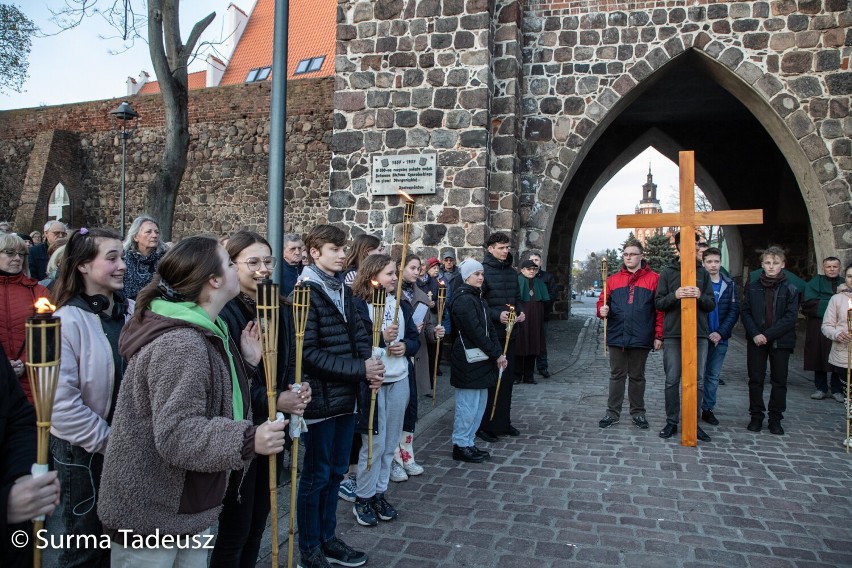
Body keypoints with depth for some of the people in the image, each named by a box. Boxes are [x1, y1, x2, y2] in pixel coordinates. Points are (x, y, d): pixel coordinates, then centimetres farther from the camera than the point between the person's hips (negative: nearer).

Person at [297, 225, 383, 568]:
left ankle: (327, 539, 33)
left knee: (336, 471, 17)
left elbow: (359, 334, 12)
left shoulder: (343, 290, 10)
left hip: (346, 396, 7)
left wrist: (369, 366, -9)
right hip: (321, 398, -7)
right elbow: (309, 352, -20)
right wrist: (359, 370, -20)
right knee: (316, 475, 6)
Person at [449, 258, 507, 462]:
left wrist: (499, 353, 2)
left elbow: (489, 328, 13)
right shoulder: (463, 300, -15)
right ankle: (461, 446, 11)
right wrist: (496, 354, -14)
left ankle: (468, 443, 24)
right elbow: (476, 332, -19)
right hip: (468, 361, -10)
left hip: (481, 359, 10)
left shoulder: (478, 298, 17)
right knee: (468, 404, -1)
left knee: (480, 403, 14)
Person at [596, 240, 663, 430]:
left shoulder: (653, 279, -1)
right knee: (617, 375, 10)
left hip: (641, 338, -2)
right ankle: (613, 413, 18)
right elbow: (602, 302, 10)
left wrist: (658, 336, -6)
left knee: (637, 377, 11)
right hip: (616, 336, 2)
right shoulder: (613, 279, 7)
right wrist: (602, 310, -14)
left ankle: (638, 413, 24)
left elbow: (660, 309, -3)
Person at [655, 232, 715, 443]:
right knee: (672, 380, 2)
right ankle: (671, 422, 12)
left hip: (699, 334, 2)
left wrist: (701, 296, -13)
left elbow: (712, 305, 9)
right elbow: (659, 303, 3)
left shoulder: (702, 272, 12)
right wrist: (674, 295, -16)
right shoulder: (667, 272, 7)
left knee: (698, 381, 4)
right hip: (673, 334, -2)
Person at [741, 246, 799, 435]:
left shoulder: (790, 290, -1)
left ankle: (776, 418, 17)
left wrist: (768, 335, -16)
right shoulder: (752, 287, 4)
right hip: (756, 341, 1)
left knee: (779, 381, 6)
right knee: (755, 379, 5)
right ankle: (756, 416, 16)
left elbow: (790, 317, -8)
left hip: (781, 341, -1)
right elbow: (745, 312, 1)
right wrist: (755, 334, -13)